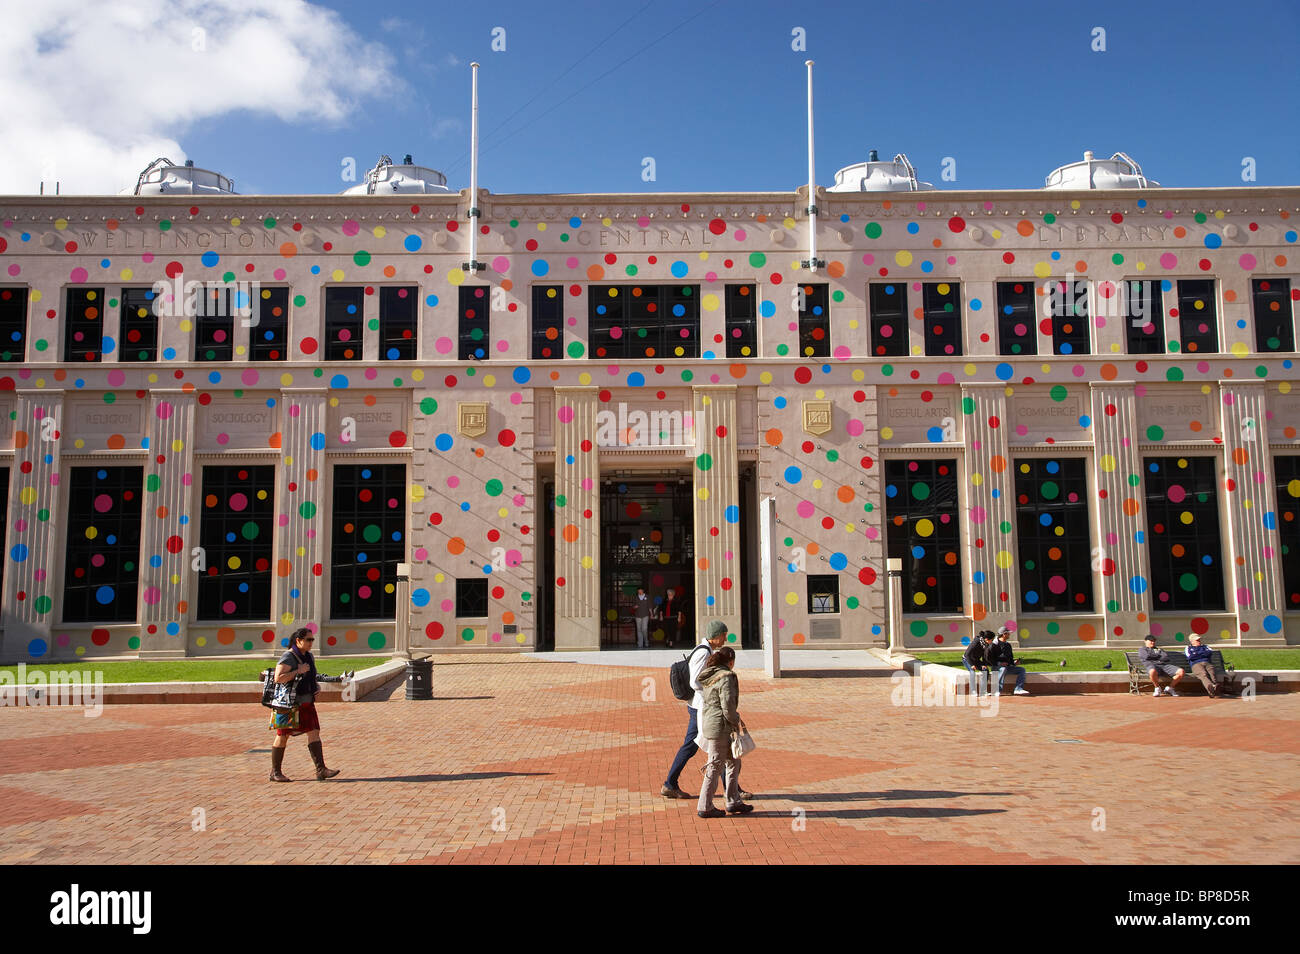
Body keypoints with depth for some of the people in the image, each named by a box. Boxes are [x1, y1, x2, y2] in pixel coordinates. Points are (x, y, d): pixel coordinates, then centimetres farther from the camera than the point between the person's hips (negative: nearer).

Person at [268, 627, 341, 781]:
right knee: (282, 736, 3)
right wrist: (298, 671, -24)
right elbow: (278, 678, -26)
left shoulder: (309, 656, 12)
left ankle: (321, 770, -6)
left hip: (306, 703, 7)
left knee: (314, 732, -3)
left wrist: (315, 689, 12)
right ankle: (275, 773, 16)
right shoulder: (288, 657, -13)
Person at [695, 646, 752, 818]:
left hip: (708, 723, 10)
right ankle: (705, 807, 9)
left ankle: (733, 802, 26)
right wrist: (736, 721, -4)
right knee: (715, 767, 0)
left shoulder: (708, 676, 11)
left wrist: (735, 717, 20)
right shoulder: (726, 677, -17)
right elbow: (727, 706, -22)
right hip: (719, 727, -10)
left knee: (733, 762, 19)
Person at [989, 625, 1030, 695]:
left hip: (1007, 666, 8)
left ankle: (1018, 689, -21)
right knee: (1003, 669, -39)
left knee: (1022, 669, -7)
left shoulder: (1008, 645, 18)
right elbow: (989, 658, -12)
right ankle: (998, 691, -41)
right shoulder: (994, 645, -6)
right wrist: (998, 663, -21)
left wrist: (1014, 662, 4)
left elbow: (1010, 658, 26)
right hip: (995, 667, -7)